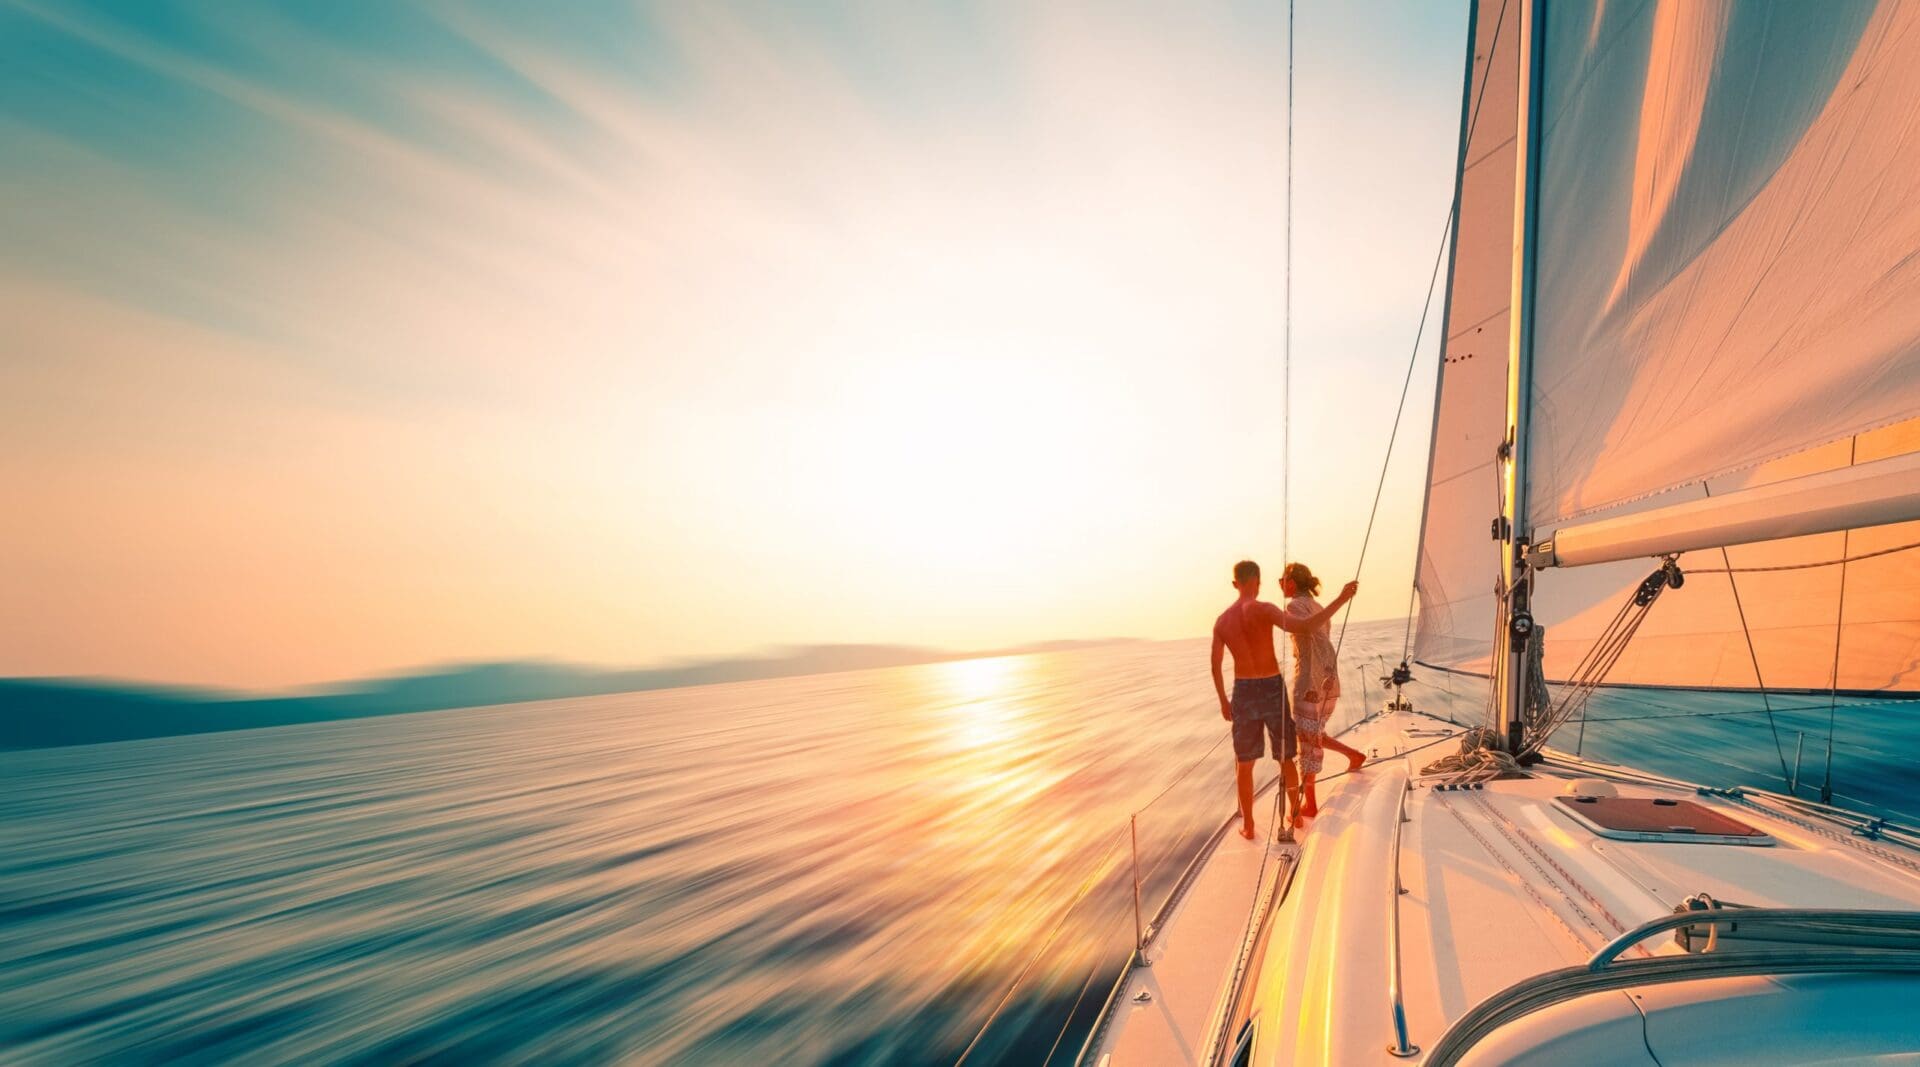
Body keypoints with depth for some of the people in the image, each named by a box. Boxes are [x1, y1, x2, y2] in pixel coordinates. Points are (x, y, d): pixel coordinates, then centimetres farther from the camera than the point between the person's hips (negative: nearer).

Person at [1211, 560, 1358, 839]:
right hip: (1273, 691, -2)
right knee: (1285, 757, 18)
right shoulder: (1263, 609, -15)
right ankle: (1295, 813, 33)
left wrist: (1223, 701, 18)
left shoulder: (1221, 620, 2)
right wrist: (1341, 599, -27)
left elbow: (1215, 666, 6)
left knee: (1244, 763, 12)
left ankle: (1247, 825, 16)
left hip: (1243, 693, 2)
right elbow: (1304, 627, -30)